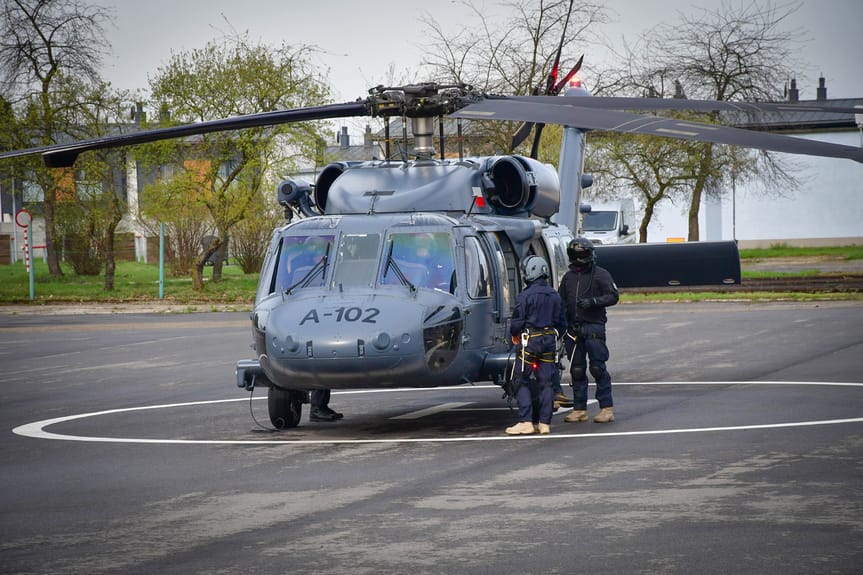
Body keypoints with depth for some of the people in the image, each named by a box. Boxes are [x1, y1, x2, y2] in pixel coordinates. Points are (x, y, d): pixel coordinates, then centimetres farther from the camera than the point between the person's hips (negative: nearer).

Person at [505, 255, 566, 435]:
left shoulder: (525, 296, -12)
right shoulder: (554, 295, 7)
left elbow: (517, 321, -11)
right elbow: (561, 322, 12)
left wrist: (514, 335, 9)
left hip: (530, 341, -6)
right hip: (549, 341, 6)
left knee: (521, 381, 1)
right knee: (545, 383, 9)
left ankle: (526, 422, -7)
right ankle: (544, 423, 8)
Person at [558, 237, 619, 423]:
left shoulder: (600, 274, 2)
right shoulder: (568, 277, 17)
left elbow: (613, 296, -3)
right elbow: (561, 300, 22)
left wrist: (593, 301, -17)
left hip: (593, 327, -5)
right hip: (573, 329, 5)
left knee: (598, 368, -9)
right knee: (577, 370, 6)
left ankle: (607, 408, -5)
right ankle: (579, 409, 11)